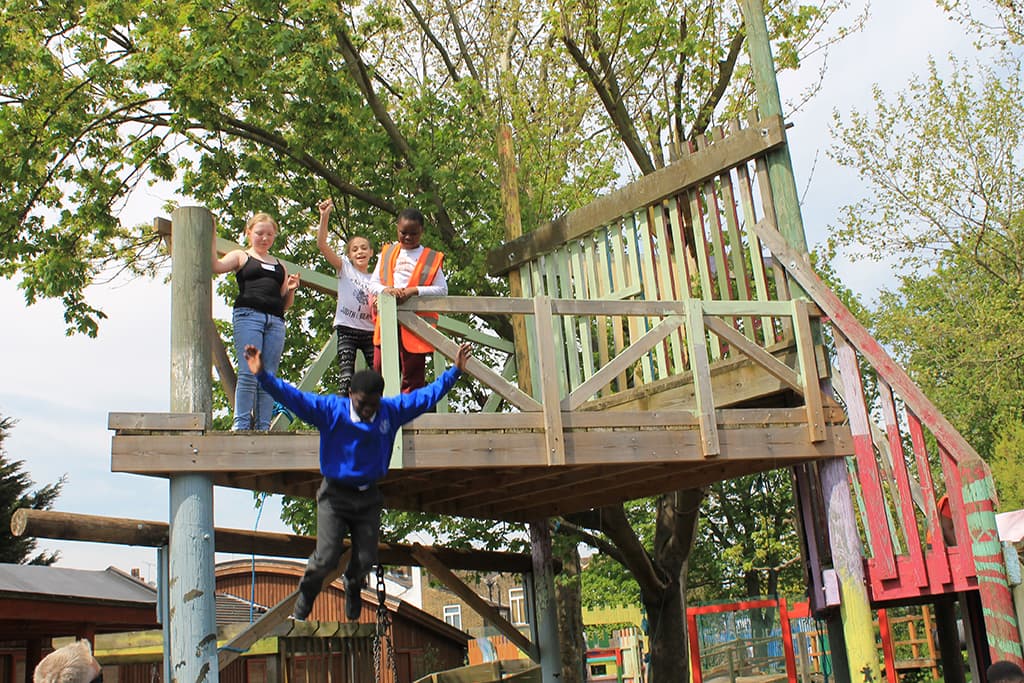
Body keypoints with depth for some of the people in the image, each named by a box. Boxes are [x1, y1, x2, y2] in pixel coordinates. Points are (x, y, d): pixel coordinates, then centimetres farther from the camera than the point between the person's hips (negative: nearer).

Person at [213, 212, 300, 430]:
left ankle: (263, 427, -3)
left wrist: (291, 290, 7)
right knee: (249, 373, -15)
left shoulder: (280, 266, 26)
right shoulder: (241, 256, 16)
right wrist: (213, 235, -8)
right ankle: (241, 424, -15)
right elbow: (215, 266, -5)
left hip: (275, 322, 4)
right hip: (248, 315, -4)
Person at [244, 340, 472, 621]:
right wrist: (263, 376, -30)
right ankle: (301, 611, 14)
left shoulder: (391, 411, -1)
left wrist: (455, 371, 8)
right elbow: (293, 397, -18)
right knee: (326, 558, -11)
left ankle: (352, 585, 40)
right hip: (335, 495, -3)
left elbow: (427, 395, 8)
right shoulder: (330, 410, -10)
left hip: (368, 497, 3)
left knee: (365, 559, 2)